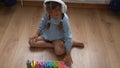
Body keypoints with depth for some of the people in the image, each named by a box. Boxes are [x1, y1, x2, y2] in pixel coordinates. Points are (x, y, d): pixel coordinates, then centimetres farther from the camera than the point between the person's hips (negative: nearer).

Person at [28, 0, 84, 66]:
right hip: (47, 34, 6)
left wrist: (68, 54, -29)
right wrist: (37, 34, -6)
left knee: (59, 51, -34)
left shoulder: (64, 19, -30)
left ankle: (72, 43, -5)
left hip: (58, 37, -5)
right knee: (31, 41, -14)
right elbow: (43, 23, 4)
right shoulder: (47, 14, -18)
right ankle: (53, 45, -13)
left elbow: (68, 36, -28)